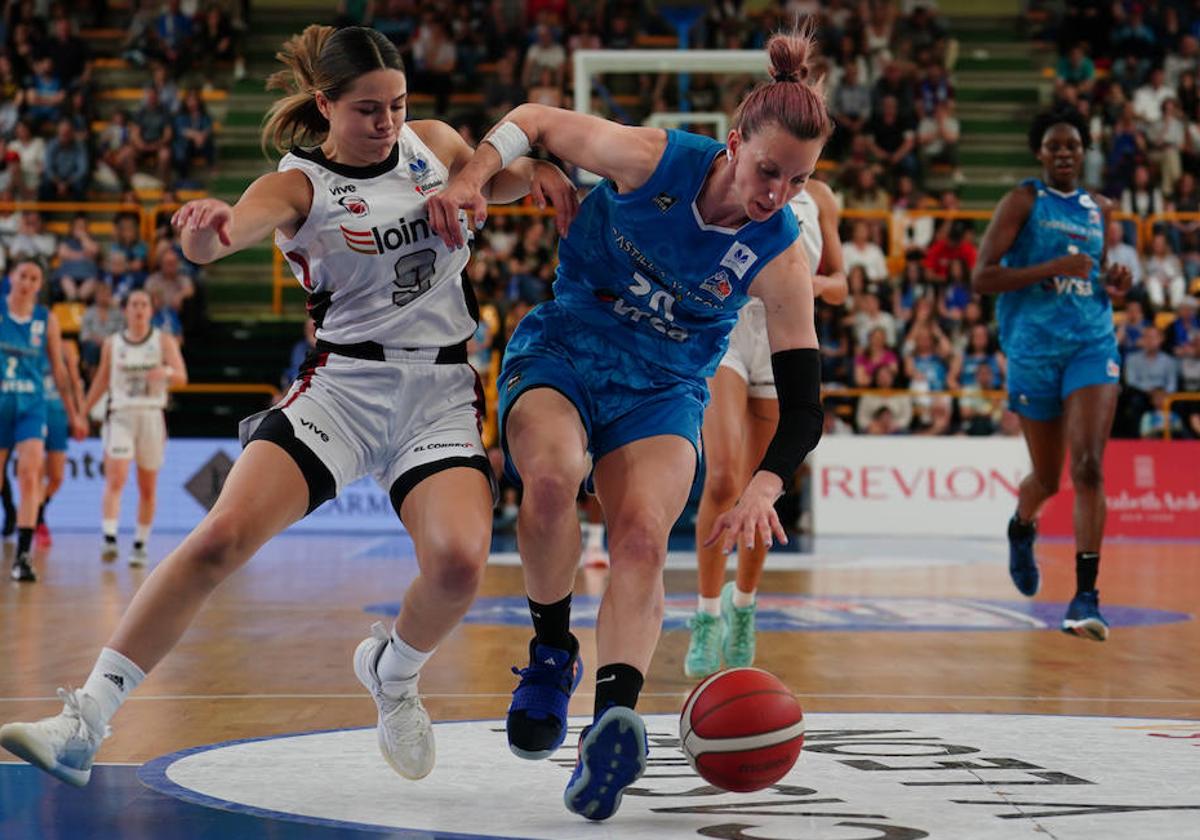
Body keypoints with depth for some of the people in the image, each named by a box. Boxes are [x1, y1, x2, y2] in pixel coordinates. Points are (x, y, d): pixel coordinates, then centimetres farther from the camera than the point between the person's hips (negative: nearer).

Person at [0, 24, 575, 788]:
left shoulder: (433, 144, 8)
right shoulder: (300, 184, -5)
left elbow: (494, 179, 28)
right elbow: (217, 239, -25)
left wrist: (536, 171, 4)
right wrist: (204, 229, -51)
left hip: (441, 392, 2)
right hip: (343, 385, -2)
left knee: (460, 562, -24)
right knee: (221, 537, -20)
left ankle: (394, 670, 11)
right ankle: (84, 724, -14)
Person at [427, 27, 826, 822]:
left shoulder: (781, 257, -14)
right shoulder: (652, 160, -17)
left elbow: (803, 406, -16)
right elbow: (533, 119, -1)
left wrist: (763, 488, -35)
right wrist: (472, 177, -20)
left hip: (661, 390, 1)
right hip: (558, 353, -1)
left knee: (643, 537, -26)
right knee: (554, 473, -33)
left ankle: (613, 719, -40)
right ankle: (552, 651, -11)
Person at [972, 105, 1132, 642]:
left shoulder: (1100, 210, 14)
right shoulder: (1023, 200, -1)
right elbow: (981, 278, -9)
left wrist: (1113, 286, 4)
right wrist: (1053, 268, -18)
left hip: (1093, 344, 2)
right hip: (1034, 348, -2)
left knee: (1088, 467, -16)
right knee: (1047, 478, 9)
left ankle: (1085, 597, -17)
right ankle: (1021, 527, 46)